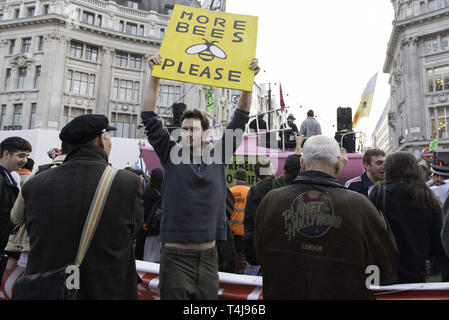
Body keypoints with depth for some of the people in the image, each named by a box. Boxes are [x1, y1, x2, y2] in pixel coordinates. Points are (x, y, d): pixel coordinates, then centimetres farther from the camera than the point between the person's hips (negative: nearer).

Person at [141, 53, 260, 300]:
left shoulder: (217, 156, 4)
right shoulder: (171, 155, 1)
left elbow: (240, 120, 3)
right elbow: (149, 118, -3)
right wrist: (155, 76, -8)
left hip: (208, 256, 2)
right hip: (175, 256, -2)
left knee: (208, 297, 13)